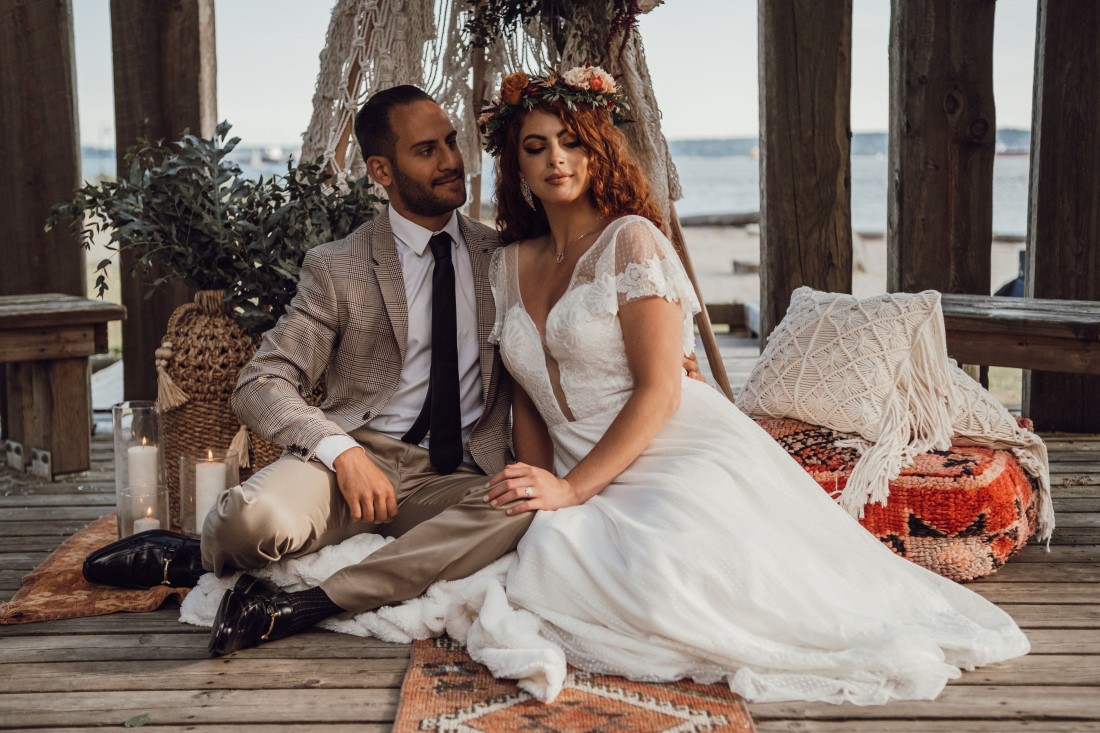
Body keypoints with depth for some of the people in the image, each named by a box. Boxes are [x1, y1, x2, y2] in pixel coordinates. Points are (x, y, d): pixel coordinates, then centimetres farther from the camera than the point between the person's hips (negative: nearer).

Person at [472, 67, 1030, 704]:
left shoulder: (631, 240, -3)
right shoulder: (511, 266, 16)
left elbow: (659, 392, -11)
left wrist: (570, 488, -17)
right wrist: (533, 490, 2)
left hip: (687, 451, -4)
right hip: (589, 481, 4)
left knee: (659, 571, -36)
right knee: (547, 552, -31)